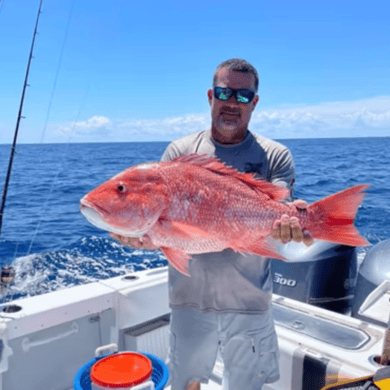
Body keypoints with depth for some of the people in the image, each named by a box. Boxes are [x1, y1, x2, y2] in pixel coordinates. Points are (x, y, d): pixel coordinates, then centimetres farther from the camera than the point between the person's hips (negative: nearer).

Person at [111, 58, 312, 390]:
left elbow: (277, 214, -14)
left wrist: (289, 223, -37)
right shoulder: (180, 151, 2)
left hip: (249, 303, 0)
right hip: (189, 299, 1)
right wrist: (143, 235, -27)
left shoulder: (275, 156, -1)